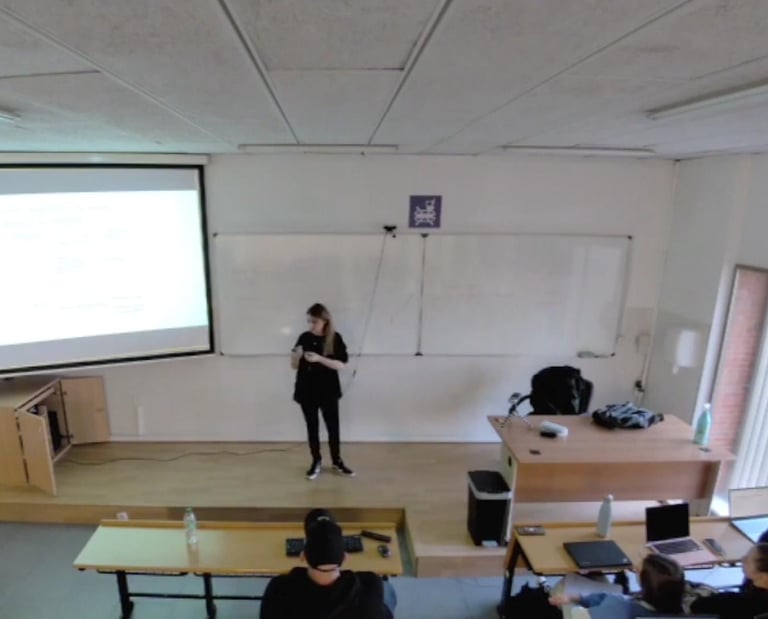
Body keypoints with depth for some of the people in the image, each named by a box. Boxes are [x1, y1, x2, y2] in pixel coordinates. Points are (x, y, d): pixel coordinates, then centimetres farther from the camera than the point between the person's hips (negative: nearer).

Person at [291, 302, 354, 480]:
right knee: (312, 427, 11)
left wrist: (320, 359, -26)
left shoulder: (335, 338, -8)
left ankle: (337, 462, 25)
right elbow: (294, 366, 4)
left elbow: (340, 365, -13)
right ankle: (316, 462, 26)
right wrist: (297, 355, -18)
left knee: (333, 427, 7)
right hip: (306, 391, 2)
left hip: (328, 391, -2)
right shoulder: (304, 337, -1)